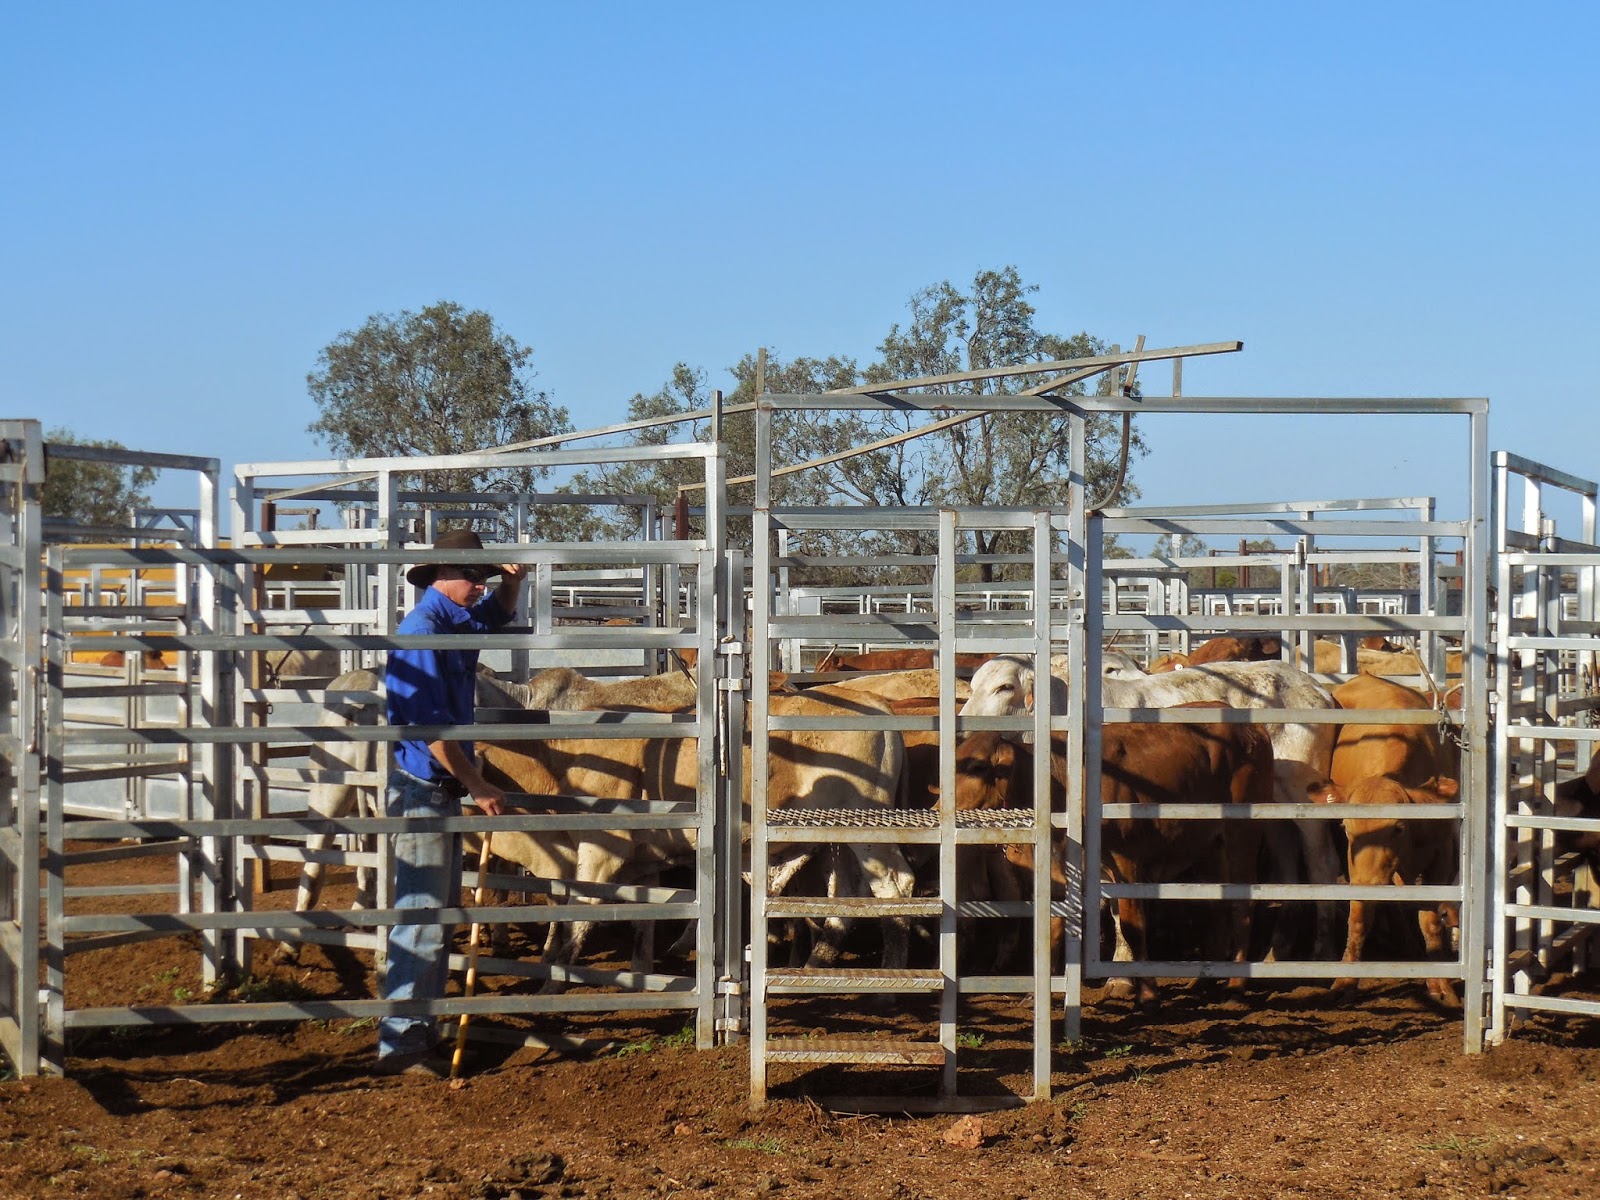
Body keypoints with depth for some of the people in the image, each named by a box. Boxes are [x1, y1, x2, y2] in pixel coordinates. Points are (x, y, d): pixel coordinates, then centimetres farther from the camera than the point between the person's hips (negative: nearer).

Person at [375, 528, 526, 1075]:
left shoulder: (458, 621, 13)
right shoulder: (423, 629, -16)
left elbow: (497, 614, 37)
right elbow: (431, 724, -21)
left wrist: (512, 582, 15)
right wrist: (477, 784, -17)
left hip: (444, 789, 10)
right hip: (421, 788, -10)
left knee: (442, 913, 15)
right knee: (421, 918, -9)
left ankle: (423, 1032, 22)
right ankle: (401, 1044, -7)